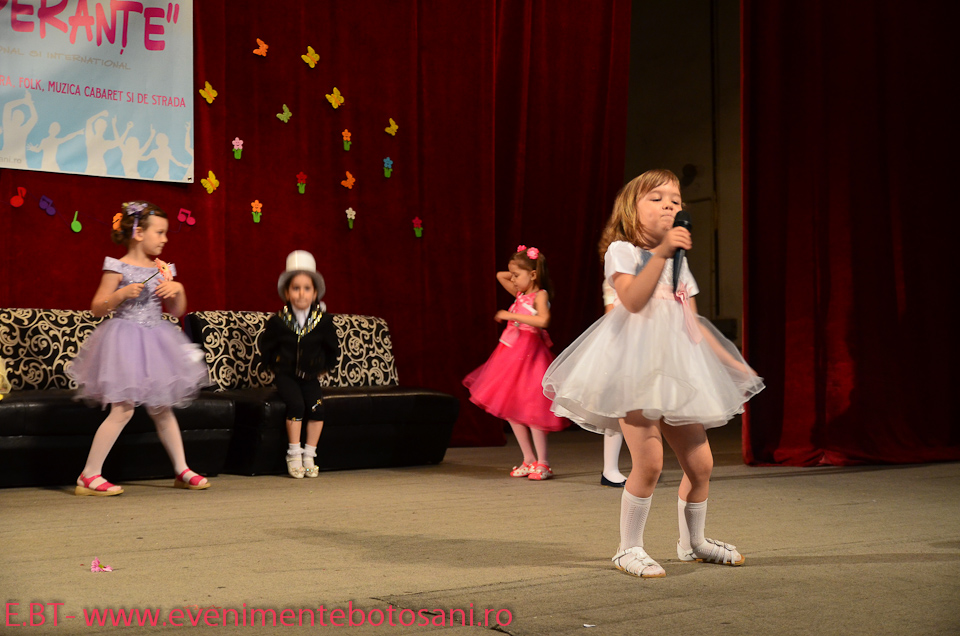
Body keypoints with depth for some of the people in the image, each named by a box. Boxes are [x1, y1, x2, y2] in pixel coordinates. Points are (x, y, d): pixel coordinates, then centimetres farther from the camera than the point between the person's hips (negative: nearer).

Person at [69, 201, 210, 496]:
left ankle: (182, 471, 21)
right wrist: (122, 294, -24)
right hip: (126, 341, -6)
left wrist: (178, 289, -5)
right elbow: (97, 308, -9)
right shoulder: (119, 268, -9)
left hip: (154, 343, 6)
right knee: (123, 409, -11)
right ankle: (88, 476, -3)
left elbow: (177, 311, 13)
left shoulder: (162, 269, 8)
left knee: (162, 408, 13)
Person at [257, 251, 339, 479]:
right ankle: (294, 454, -14)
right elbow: (264, 345, 9)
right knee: (296, 404, -26)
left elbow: (333, 350, 11)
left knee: (316, 406, -22)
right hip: (286, 375, -1)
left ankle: (309, 455, -8)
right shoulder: (278, 321, -7)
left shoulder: (323, 321, -4)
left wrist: (322, 369, 11)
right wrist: (276, 366, 9)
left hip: (310, 376, 2)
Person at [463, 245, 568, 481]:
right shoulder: (520, 293, 13)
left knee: (529, 408, -9)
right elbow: (499, 275, 27)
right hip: (512, 353, 9)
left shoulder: (540, 295, -9)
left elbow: (542, 320, -27)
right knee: (510, 408, 9)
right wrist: (517, 274, 15)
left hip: (529, 354, -9)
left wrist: (511, 315, -22)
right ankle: (529, 460, 16)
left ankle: (543, 463, -1)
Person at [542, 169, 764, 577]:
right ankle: (629, 549, -1)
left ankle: (693, 542, 26)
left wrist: (730, 362, 18)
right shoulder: (621, 250, 1)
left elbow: (693, 324, 22)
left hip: (677, 367, 7)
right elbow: (632, 300, -18)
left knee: (700, 462, 6)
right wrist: (660, 253, -22)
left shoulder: (679, 261, 22)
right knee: (649, 462, -16)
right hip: (635, 364, -7)